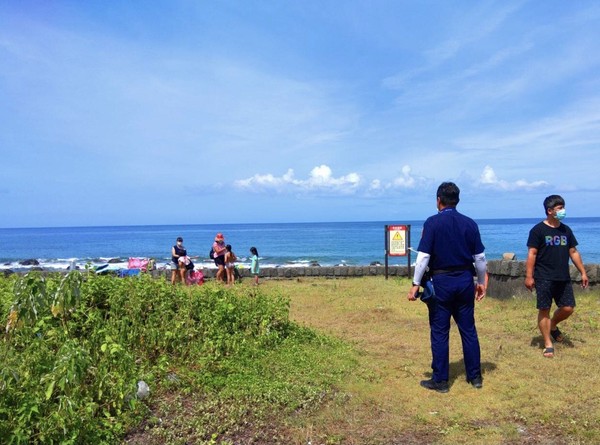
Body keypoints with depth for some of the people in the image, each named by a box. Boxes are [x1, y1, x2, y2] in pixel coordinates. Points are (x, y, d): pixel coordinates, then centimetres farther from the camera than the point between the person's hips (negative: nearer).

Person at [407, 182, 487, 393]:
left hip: (441, 281, -4)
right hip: (465, 280, 4)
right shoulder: (470, 223, 3)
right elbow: (480, 258, 6)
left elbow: (423, 257, -14)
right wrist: (481, 282, 18)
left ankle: (440, 380, 11)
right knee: (468, 329, 14)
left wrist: (416, 284, -9)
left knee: (440, 332, 4)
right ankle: (475, 376, 23)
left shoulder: (432, 222, -9)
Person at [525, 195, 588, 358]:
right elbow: (532, 254, -10)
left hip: (563, 278, 6)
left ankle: (553, 326, 34)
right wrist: (529, 276, -15)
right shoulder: (538, 230, -7)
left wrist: (583, 272, 12)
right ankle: (548, 344, 10)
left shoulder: (566, 230, 11)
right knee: (544, 310, 0)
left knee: (568, 308, 4)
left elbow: (573, 252, 16)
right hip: (544, 279, -5)